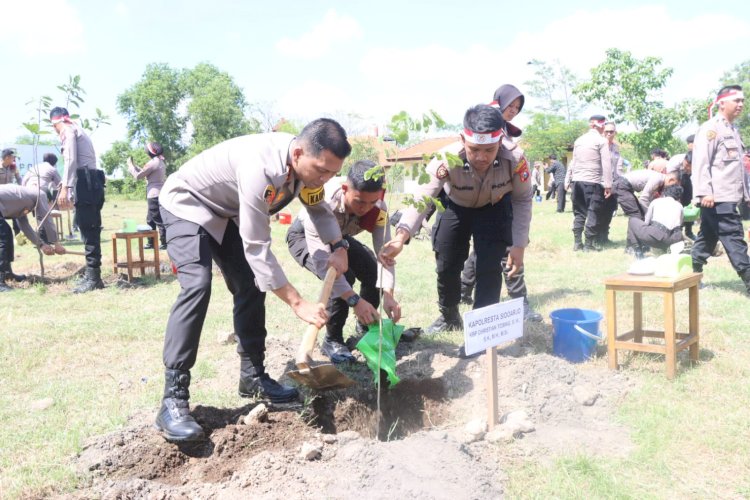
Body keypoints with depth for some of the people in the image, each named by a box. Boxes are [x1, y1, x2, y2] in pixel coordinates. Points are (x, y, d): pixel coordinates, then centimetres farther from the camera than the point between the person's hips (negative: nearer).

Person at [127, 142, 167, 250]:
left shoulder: (153, 163, -14)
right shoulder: (160, 162, 14)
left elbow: (138, 176, -8)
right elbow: (144, 172, 21)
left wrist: (130, 164, 4)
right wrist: (134, 165, 24)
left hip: (154, 195, -10)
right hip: (160, 194, 10)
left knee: (158, 220, -5)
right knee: (150, 219, 16)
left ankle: (164, 243, -3)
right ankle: (151, 242, 21)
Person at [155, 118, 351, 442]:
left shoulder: (309, 163, -15)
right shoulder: (260, 167, -40)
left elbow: (319, 208, 5)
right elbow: (257, 248, -38)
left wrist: (338, 246, -13)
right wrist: (298, 303, -39)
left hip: (228, 213, 8)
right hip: (188, 205, -8)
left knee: (251, 287, 2)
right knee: (197, 286, -25)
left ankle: (253, 376, 14)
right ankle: (173, 401, -22)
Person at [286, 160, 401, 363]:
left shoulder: (378, 208, -29)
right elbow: (322, 261, -47)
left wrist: (388, 294, -45)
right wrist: (355, 300, -53)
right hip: (305, 237, -5)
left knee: (373, 272, -12)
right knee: (341, 275, -30)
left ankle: (366, 326, 18)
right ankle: (332, 340, -10)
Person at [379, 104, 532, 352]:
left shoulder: (515, 160, -36)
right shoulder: (446, 160, -40)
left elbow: (522, 200, -18)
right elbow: (421, 197, -46)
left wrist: (519, 245, -21)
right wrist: (401, 236, -63)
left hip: (495, 208, 0)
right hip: (456, 207, 1)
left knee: (489, 266, -14)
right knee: (447, 265, 5)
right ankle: (449, 317, 34)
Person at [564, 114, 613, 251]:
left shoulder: (578, 140, 13)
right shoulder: (602, 141, -4)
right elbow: (606, 164, -9)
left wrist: (567, 180, 19)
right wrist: (608, 184, -10)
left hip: (577, 181, 6)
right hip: (594, 182, -5)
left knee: (579, 213, 11)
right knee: (593, 214, 1)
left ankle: (577, 243, 10)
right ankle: (589, 244, 1)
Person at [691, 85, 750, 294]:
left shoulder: (733, 129, 20)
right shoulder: (710, 128, -9)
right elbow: (700, 162, -17)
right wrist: (704, 192, -25)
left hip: (729, 196, 9)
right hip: (717, 197, -9)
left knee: (708, 238, 11)